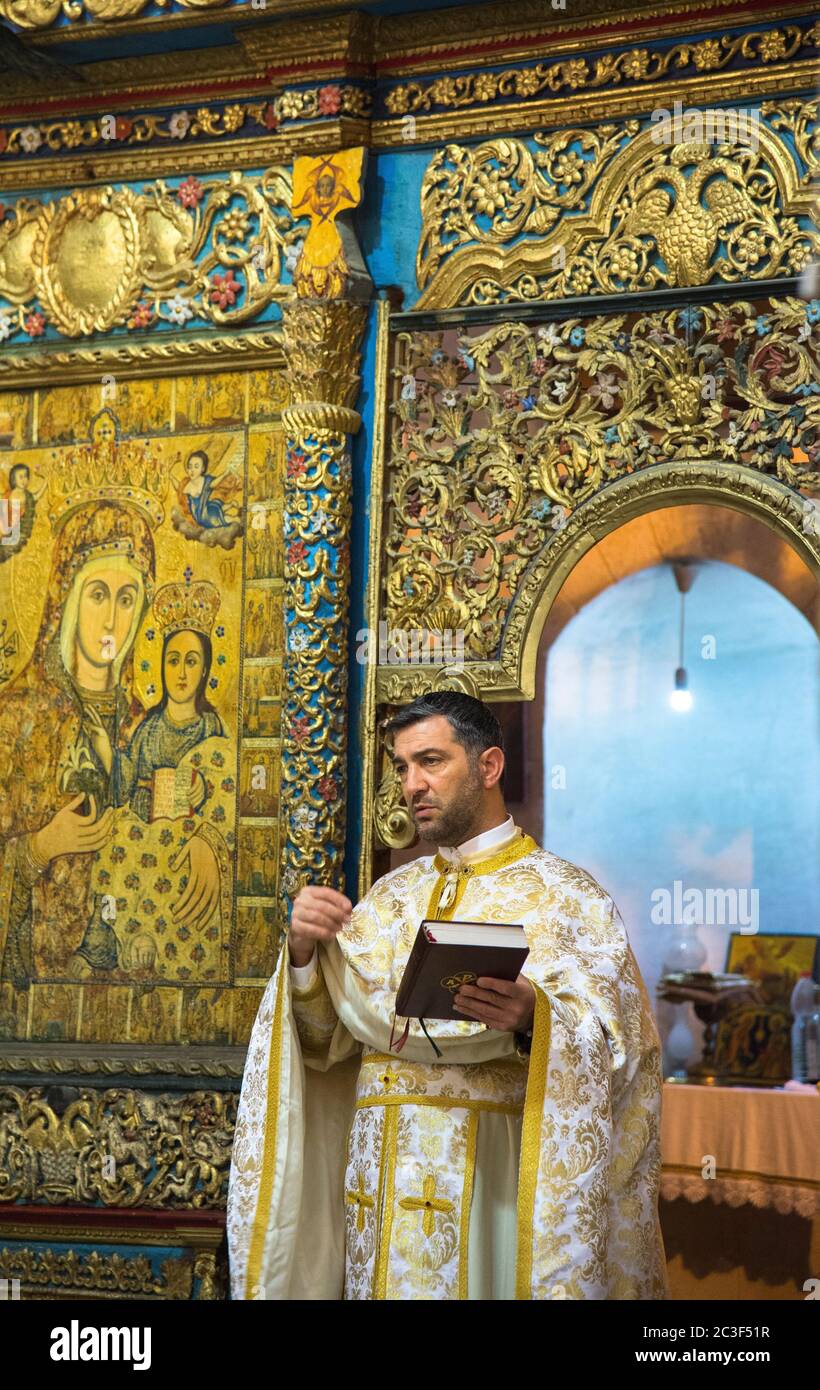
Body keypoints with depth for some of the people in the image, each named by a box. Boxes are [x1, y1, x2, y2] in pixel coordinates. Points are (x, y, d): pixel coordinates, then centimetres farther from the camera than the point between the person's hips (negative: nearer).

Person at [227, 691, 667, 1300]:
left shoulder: (563, 893, -2)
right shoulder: (391, 896, 15)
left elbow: (619, 1041, -12)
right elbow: (327, 1034, 9)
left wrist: (534, 1017, -31)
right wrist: (305, 953, -8)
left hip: (494, 1175, -5)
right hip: (382, 1171, 5)